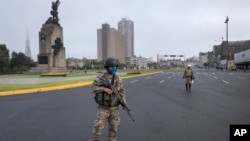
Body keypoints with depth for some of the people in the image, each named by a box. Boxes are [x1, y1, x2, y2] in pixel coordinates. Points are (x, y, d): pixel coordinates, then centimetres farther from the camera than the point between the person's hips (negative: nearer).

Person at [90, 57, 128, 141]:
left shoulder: (118, 79, 0)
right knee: (98, 126, -3)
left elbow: (121, 91, 4)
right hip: (103, 108, -3)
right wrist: (104, 89, -23)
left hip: (114, 108, 3)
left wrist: (124, 103, -8)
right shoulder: (100, 78, -8)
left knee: (113, 128, 11)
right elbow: (93, 88, -9)